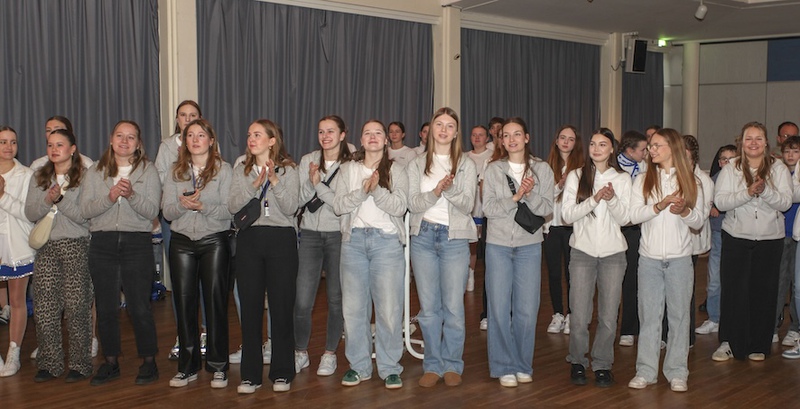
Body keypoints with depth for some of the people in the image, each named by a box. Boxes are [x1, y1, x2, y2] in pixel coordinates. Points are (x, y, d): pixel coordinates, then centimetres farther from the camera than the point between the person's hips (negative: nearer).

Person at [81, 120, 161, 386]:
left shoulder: (148, 170, 5)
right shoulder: (96, 172, 11)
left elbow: (152, 211, -3)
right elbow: (85, 210, 2)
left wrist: (132, 195, -20)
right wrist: (110, 197, -14)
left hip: (137, 243, -2)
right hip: (102, 243, 3)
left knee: (140, 307, -3)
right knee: (105, 307, 7)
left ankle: (149, 361, 12)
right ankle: (110, 362, 21)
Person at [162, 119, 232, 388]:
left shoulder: (223, 170, 0)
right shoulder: (176, 172, 11)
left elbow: (229, 209, -9)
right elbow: (167, 211, 2)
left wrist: (202, 206, -23)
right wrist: (183, 205, -18)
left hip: (214, 242, -3)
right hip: (182, 242, 3)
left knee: (215, 302, -2)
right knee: (184, 303, 4)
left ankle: (218, 366, 8)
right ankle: (188, 366, 15)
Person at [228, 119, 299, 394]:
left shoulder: (288, 170, 4)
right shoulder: (241, 171, 12)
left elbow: (290, 208, -6)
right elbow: (233, 207, 0)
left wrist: (275, 181, -18)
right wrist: (254, 185, -13)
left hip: (281, 239, -2)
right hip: (249, 239, 3)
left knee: (282, 305, -1)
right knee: (250, 306, 3)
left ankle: (282, 373, 11)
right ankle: (250, 374, 13)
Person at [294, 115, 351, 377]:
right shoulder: (307, 161, 6)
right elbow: (299, 200, 3)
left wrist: (319, 184, -13)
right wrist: (311, 182, -14)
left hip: (338, 235, -2)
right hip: (310, 234, 2)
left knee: (336, 299, 7)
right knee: (302, 301, -2)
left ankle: (330, 354, 23)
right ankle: (301, 352, 18)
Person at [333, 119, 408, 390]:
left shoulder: (396, 170, 9)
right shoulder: (348, 169, 14)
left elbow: (400, 207, -4)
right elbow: (338, 206, 1)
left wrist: (377, 190, -18)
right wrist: (363, 191, -12)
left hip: (387, 240, -2)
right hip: (353, 240, 2)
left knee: (389, 306, -5)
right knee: (353, 306, 3)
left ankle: (390, 367, 5)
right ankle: (358, 366, 14)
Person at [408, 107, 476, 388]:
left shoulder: (466, 165, 7)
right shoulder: (417, 165, 10)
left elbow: (468, 205, -2)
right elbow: (413, 204, 0)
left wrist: (450, 189, -20)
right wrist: (436, 191, -17)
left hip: (455, 238, -1)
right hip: (423, 236, 1)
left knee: (453, 306, -2)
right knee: (429, 307, 4)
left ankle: (452, 365, 11)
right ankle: (433, 365, 15)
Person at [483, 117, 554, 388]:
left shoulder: (542, 170, 6)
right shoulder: (493, 170, 4)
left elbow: (547, 209, -1)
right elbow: (488, 208, -5)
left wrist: (530, 194, -18)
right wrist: (516, 197, -16)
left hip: (529, 246, 0)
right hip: (498, 245, 0)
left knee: (527, 310, 2)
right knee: (499, 309, 0)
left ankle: (523, 365, 18)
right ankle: (504, 367, 11)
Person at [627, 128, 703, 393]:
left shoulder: (690, 181, 5)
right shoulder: (643, 181, 5)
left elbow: (698, 222, 4)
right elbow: (634, 216, -6)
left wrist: (684, 211, -17)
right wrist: (660, 205, -21)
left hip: (679, 258, 0)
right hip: (649, 258, 0)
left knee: (679, 314, 4)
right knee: (649, 315, 4)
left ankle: (677, 373, 12)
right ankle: (646, 371, 11)